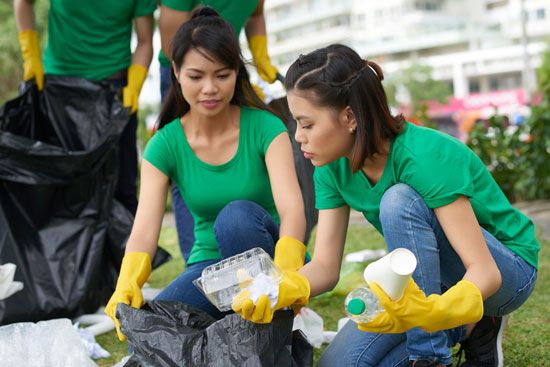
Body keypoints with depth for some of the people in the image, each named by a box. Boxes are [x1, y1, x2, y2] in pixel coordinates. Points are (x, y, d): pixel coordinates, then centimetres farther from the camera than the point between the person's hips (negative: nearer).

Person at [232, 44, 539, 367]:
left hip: (508, 270, -6)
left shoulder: (424, 156, -31)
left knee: (399, 200, -33)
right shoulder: (333, 168, -10)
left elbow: (485, 270, -33)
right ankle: (467, 329, 5)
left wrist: (434, 310, -54)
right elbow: (325, 267, -11)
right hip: (425, 277, 7)